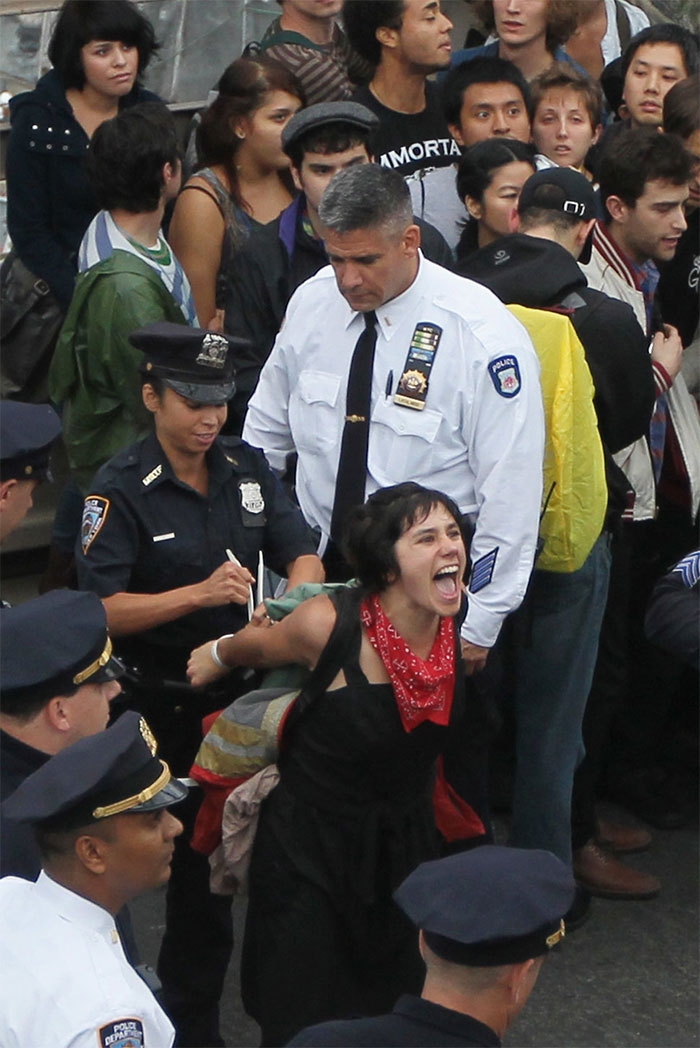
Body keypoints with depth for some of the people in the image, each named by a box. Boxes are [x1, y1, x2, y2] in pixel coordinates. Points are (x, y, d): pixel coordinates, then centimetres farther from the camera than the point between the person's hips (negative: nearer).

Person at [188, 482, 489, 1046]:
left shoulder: (460, 635, -11)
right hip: (313, 847, -5)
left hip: (405, 845, 5)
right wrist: (216, 656, 15)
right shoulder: (330, 627, -26)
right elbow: (258, 644, -3)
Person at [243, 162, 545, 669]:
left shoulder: (485, 334, -17)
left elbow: (511, 491, -14)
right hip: (317, 571, 4)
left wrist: (478, 626, -13)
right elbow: (265, 433, 14)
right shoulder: (311, 302, -1)